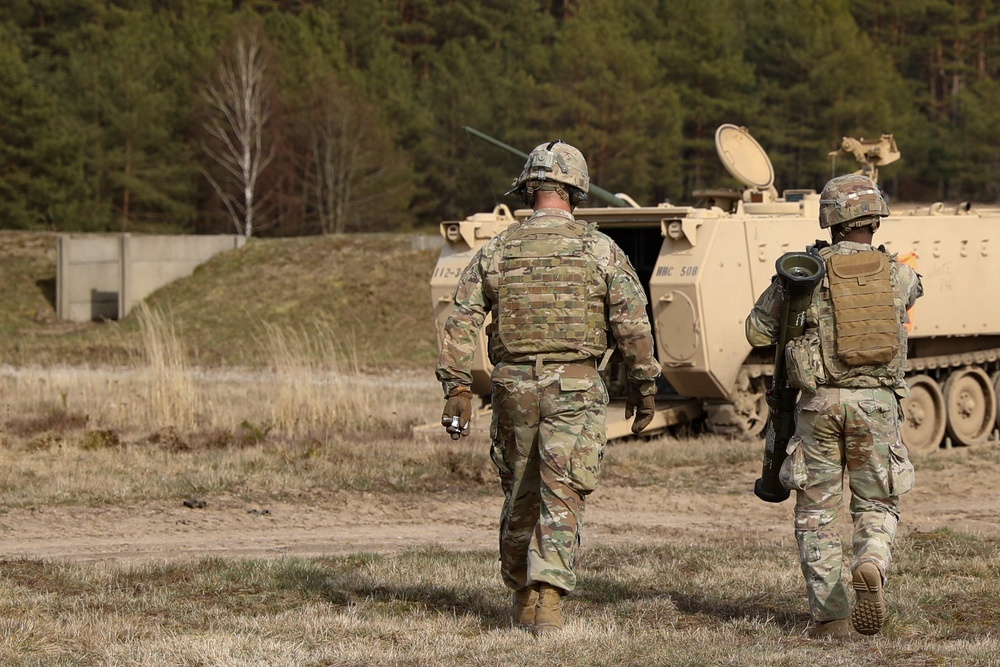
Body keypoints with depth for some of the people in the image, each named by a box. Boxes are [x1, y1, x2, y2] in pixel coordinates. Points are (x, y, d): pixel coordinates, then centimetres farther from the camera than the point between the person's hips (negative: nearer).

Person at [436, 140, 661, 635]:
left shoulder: (496, 251, 3)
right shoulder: (600, 250, -2)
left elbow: (461, 323, 0)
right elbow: (633, 325, -2)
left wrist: (458, 390, 1)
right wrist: (643, 385, 8)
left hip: (513, 385, 2)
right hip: (575, 388, -2)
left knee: (519, 497, 16)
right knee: (561, 499, -4)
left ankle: (522, 600, 27)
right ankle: (548, 599, -17)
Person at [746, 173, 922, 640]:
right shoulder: (897, 274, 1)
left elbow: (758, 331, 4)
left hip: (820, 403, -1)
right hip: (876, 403, 1)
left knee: (816, 512, 10)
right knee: (878, 508, 12)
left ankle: (829, 616, 2)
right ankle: (871, 566, -20)